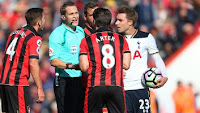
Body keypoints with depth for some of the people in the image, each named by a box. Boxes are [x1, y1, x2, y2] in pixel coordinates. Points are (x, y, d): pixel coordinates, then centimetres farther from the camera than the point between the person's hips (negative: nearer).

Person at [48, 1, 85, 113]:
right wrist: (71, 66, -25)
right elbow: (53, 61, -14)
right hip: (65, 81, -7)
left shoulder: (81, 31, 15)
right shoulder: (57, 34, -8)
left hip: (81, 79, 7)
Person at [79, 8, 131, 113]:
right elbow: (126, 65, 5)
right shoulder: (121, 39, 7)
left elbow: (84, 67, -3)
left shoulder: (87, 41, 2)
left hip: (95, 87, -1)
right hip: (116, 86, 1)